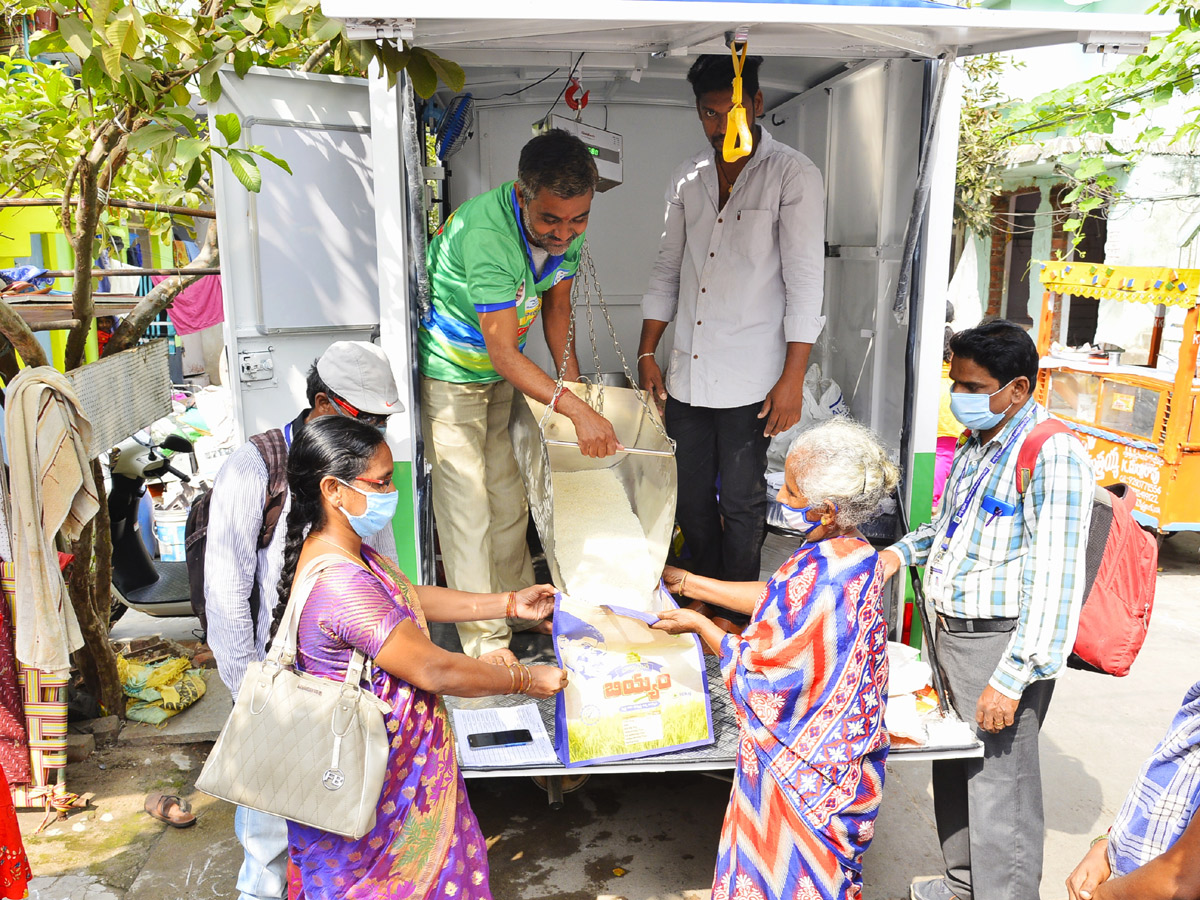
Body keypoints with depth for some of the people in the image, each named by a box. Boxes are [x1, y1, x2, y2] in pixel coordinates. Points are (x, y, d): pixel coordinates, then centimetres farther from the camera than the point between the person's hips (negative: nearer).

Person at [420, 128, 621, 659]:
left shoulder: (567, 229, -12)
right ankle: (485, 643, 5)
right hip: (450, 373, -7)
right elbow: (504, 352, -35)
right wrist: (578, 411, -41)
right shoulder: (485, 232, -35)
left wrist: (573, 381, 2)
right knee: (467, 505, -5)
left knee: (510, 494, 15)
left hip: (505, 373, 7)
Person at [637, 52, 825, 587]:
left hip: (749, 379, -5)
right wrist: (646, 355, 10)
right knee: (690, 498, 13)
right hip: (687, 373, 5)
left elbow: (805, 282, -9)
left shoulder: (793, 176, -6)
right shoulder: (688, 178, 10)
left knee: (741, 502, 4)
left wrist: (792, 379, -14)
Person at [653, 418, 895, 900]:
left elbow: (757, 670, -23)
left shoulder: (817, 580, -34)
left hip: (800, 765, -9)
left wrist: (697, 623, -8)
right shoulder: (855, 554, -4)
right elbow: (774, 599, 10)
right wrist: (687, 583, 11)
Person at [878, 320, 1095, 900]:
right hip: (950, 633, 9)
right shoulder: (974, 442, 12)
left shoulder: (1053, 455, -17)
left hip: (1001, 642, -9)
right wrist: (903, 551, 9)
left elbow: (1054, 580, -22)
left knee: (998, 791, -2)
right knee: (952, 770, 20)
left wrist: (1011, 678, -23)